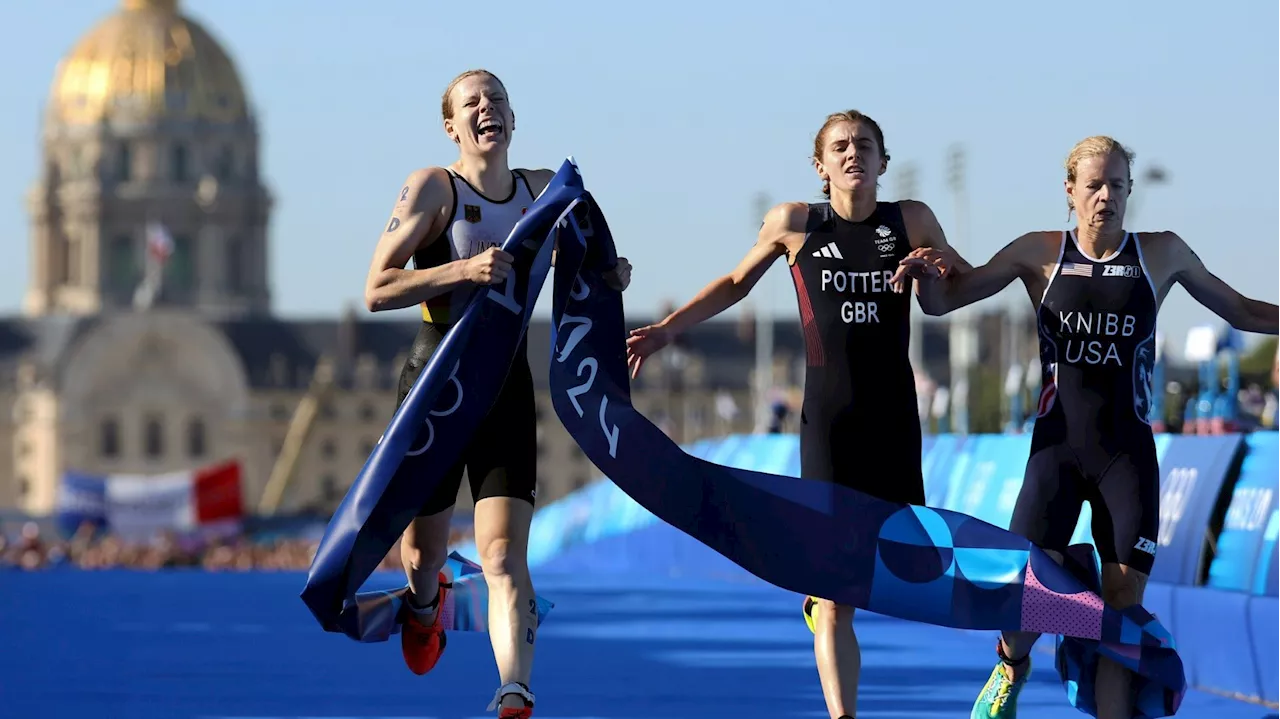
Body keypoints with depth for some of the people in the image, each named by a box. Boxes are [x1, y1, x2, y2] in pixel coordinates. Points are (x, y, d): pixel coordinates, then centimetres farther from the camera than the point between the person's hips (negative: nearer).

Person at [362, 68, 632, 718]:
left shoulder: (543, 188, 6)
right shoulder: (432, 187, -9)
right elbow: (376, 291, -15)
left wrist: (605, 275, 5)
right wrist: (464, 269, -26)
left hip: (508, 387, 2)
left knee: (505, 556, -13)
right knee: (422, 553, 12)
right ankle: (426, 602, 49)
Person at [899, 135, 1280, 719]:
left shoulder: (1162, 254, 5)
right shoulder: (1040, 253, 2)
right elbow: (945, 298, 3)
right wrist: (928, 271, -18)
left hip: (1127, 453, 1)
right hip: (1057, 448, -1)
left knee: (1124, 598, -6)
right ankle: (1011, 670, 24)